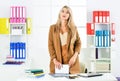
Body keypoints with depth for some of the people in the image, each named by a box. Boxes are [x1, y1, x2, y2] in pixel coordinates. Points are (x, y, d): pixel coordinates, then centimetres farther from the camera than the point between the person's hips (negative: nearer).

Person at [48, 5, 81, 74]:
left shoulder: (73, 28, 7)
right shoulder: (53, 27, 6)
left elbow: (78, 43, 9)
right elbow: (50, 45, 2)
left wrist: (75, 56, -7)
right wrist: (54, 60, -9)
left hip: (71, 61, 0)